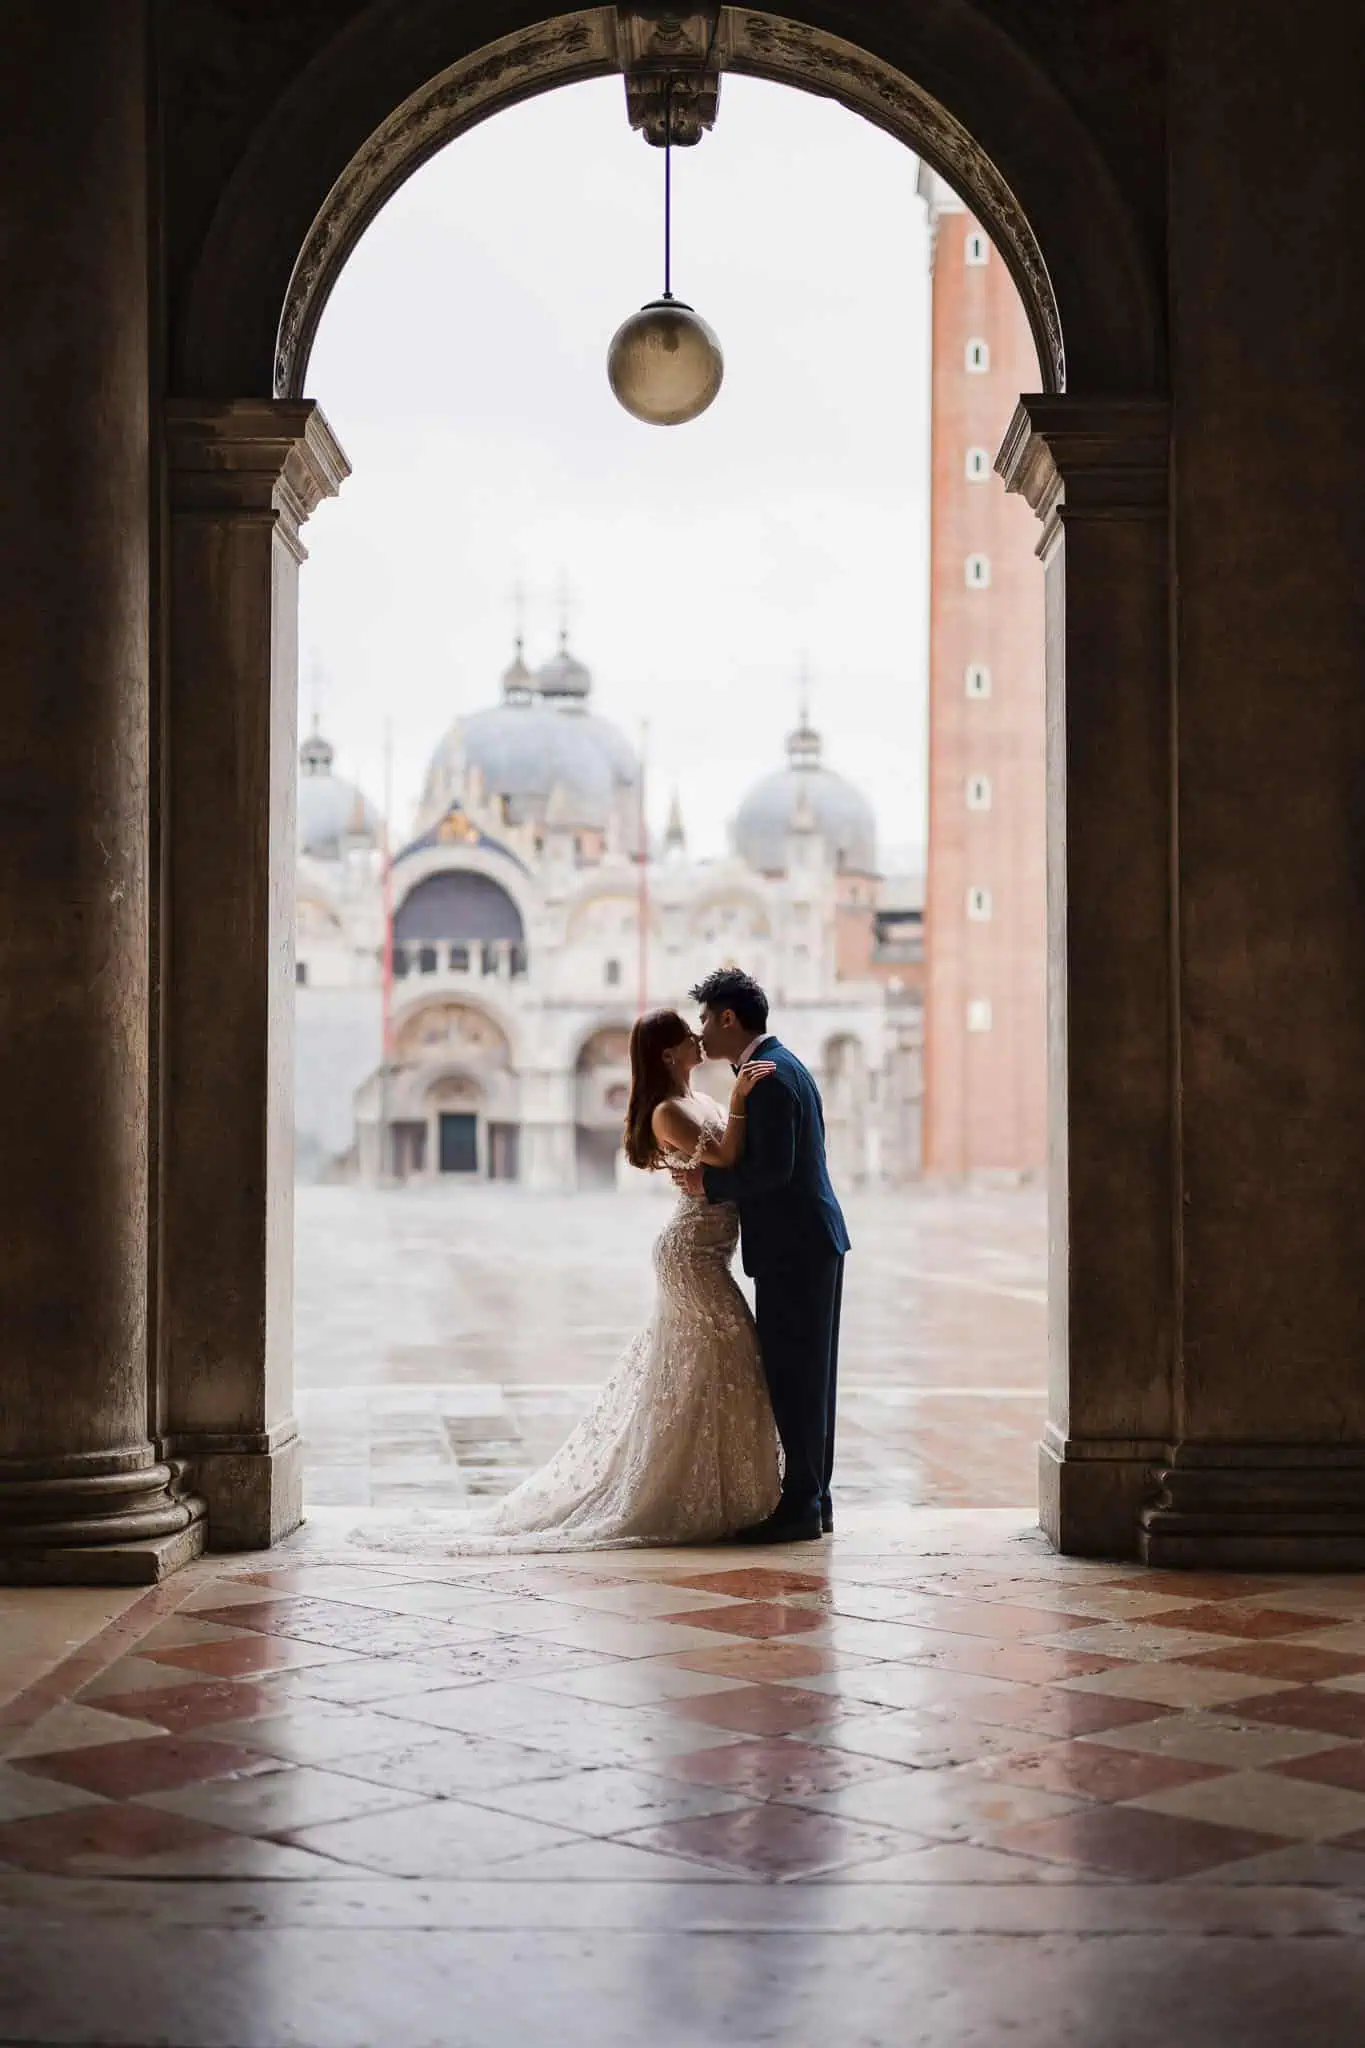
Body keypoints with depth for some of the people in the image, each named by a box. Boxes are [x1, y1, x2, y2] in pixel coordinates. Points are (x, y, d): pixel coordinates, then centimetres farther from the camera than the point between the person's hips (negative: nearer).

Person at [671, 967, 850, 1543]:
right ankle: (812, 1500, 20)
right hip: (810, 1242, 11)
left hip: (795, 1251, -11)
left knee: (793, 1377, -6)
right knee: (805, 1376, 14)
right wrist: (718, 1172, 11)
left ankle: (800, 1507, -2)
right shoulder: (783, 1066, 17)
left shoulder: (768, 1075, -16)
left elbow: (773, 1168, -24)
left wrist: (710, 1182, -12)